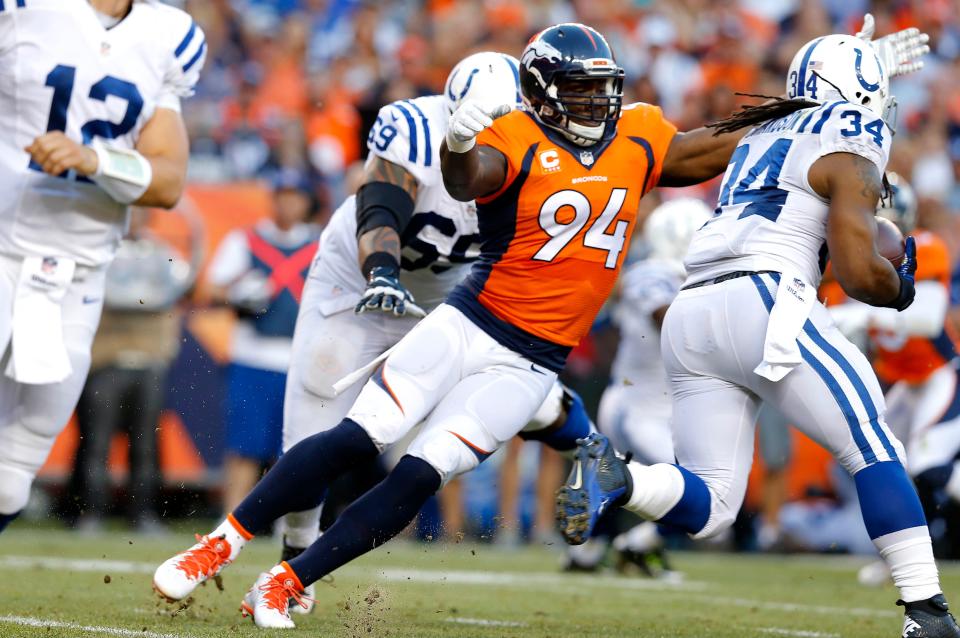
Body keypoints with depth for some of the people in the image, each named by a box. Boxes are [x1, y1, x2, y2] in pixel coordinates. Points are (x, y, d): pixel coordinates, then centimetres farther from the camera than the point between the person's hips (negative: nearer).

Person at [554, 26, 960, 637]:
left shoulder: (762, 135, 26)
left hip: (690, 314, 7)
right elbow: (859, 273, -5)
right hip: (764, 303, -7)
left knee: (709, 506, 6)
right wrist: (900, 286, 17)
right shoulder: (850, 149, 5)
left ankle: (614, 477, -21)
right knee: (874, 447, 0)